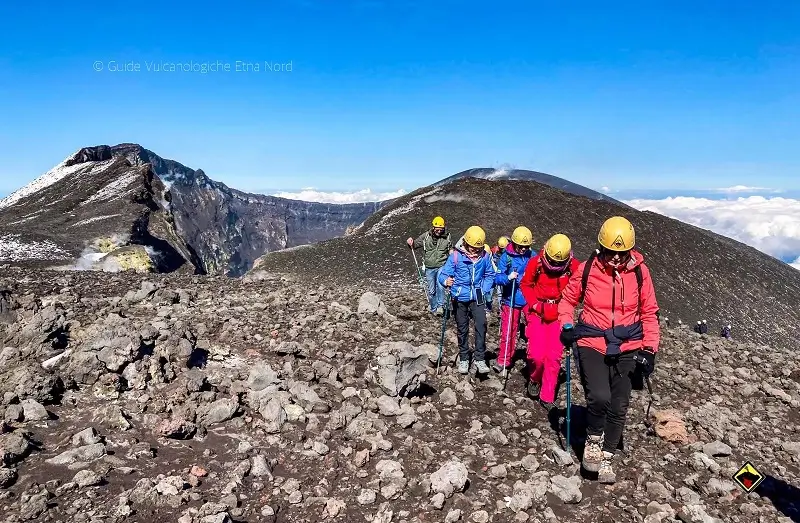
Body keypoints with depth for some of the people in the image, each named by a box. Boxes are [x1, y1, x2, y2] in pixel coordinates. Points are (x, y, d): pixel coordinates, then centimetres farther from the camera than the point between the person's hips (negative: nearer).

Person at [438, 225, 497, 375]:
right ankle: (464, 358, 25)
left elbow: (490, 275, 9)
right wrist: (446, 281, -36)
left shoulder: (485, 257, -5)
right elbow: (444, 273, -14)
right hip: (460, 298, -1)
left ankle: (480, 358, -8)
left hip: (477, 298, 1)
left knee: (481, 325, -16)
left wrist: (484, 290, -2)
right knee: (462, 329, 11)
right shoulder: (456, 256, -13)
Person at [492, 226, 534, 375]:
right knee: (508, 331, 2)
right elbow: (497, 278, -8)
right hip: (511, 300, -2)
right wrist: (508, 278, -27)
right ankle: (503, 360, 16)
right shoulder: (506, 257, -6)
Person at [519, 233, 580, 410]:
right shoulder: (536, 262, -11)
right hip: (537, 313, -1)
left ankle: (547, 397, 14)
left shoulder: (574, 266, -10)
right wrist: (534, 304, -9)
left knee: (554, 357, 1)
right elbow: (525, 284, 3)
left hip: (558, 315, 1)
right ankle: (534, 379, 22)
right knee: (537, 355, -11)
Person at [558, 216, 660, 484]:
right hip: (592, 344, -2)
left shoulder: (639, 271, -3)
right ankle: (593, 441, 9)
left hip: (627, 349, 2)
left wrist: (649, 349, 1)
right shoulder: (587, 268, -6)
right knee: (599, 398, -20)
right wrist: (566, 325, -8)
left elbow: (649, 312, 6)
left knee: (618, 407, 6)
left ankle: (605, 458, 23)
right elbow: (568, 299, 9)